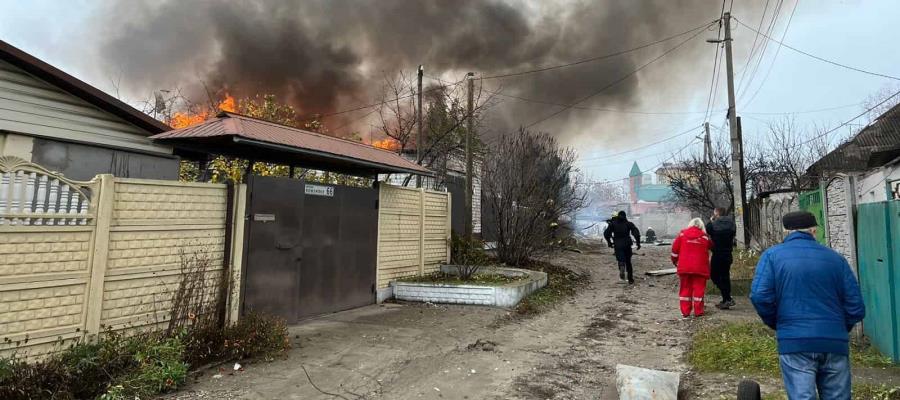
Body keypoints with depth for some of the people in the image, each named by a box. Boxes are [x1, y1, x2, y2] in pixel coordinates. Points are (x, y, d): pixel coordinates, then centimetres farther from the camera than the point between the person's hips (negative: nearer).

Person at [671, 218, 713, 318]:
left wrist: (675, 261, 15)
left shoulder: (682, 234, 1)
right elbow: (712, 246, 14)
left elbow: (675, 249, 2)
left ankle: (685, 312, 10)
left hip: (684, 267, 1)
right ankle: (698, 312, 10)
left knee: (685, 289, 9)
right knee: (699, 289, 7)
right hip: (700, 268, -1)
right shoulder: (704, 237, 0)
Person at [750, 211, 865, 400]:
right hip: (835, 342, 3)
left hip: (795, 342, -3)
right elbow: (856, 306, 7)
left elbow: (760, 295, -11)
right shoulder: (835, 257, 9)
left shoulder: (772, 255, 1)